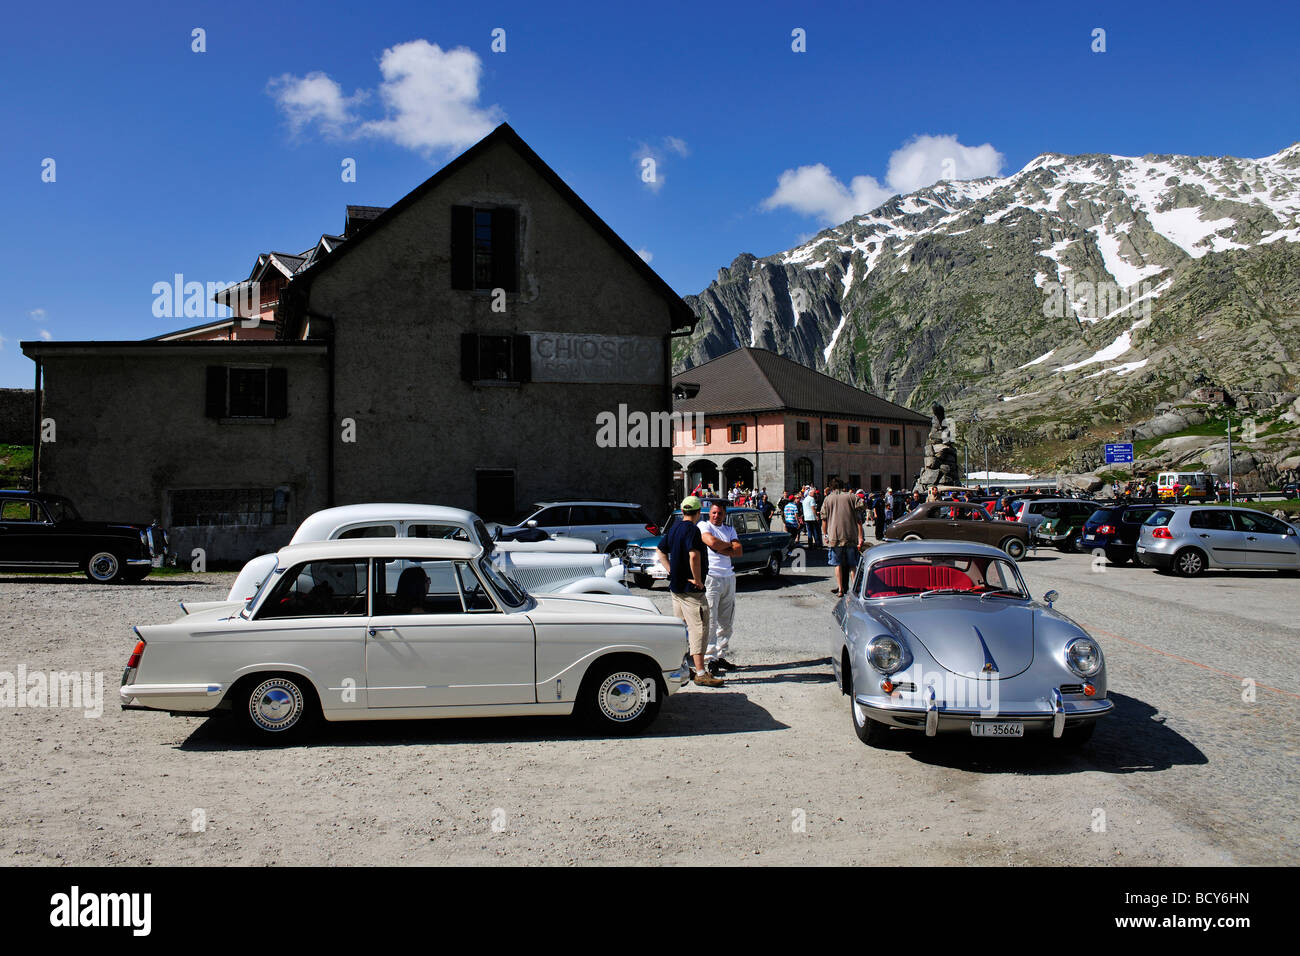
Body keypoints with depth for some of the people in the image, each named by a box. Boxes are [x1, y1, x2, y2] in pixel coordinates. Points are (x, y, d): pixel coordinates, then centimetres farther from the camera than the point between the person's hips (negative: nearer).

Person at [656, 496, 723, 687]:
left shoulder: (674, 528, 12)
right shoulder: (692, 530, -16)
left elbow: (661, 551, 20)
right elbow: (694, 556, -29)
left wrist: (671, 571, 12)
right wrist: (698, 580, -19)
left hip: (676, 586, 9)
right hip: (691, 588, -9)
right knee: (699, 628, -7)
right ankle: (700, 673, -9)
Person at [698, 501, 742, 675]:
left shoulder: (729, 529, 16)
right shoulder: (703, 526, 0)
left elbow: (739, 551, 2)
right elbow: (712, 541, -20)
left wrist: (719, 549, -10)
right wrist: (729, 545, -3)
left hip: (728, 577, 6)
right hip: (710, 577, -6)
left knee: (726, 621, 10)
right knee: (710, 620, -9)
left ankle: (721, 655, 17)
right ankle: (710, 658, -8)